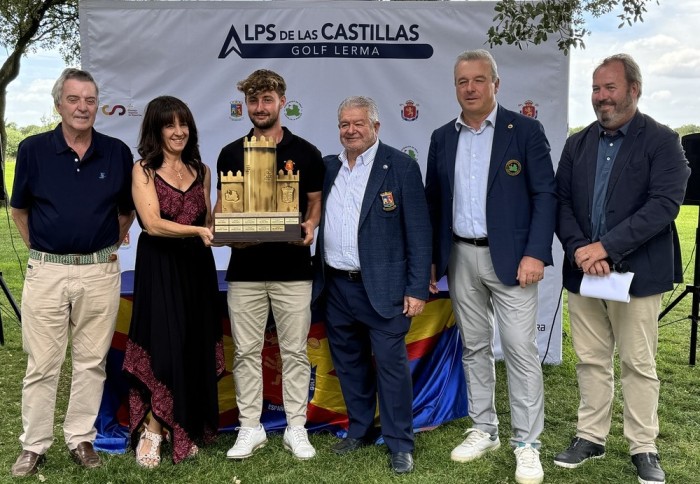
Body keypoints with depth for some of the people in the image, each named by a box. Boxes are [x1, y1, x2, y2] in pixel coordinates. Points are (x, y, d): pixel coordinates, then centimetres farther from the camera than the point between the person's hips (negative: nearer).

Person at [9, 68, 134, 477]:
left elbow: (127, 209, 15)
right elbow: (20, 209, 9)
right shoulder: (33, 149, -2)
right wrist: (39, 249, 9)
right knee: (41, 365, 6)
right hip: (47, 271, -1)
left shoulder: (117, 153, 2)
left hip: (100, 272, 1)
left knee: (92, 362, 9)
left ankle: (82, 439, 23)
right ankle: (35, 446, 18)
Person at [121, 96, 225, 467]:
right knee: (165, 345, -8)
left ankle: (184, 429, 18)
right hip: (159, 267, -4)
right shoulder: (143, 170, -2)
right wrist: (196, 231, -27)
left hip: (196, 267, 5)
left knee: (195, 348, 6)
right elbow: (152, 224, -14)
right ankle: (152, 430, 5)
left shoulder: (201, 171, 12)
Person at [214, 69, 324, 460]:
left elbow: (316, 204, 7)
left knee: (295, 352, 5)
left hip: (293, 268, -1)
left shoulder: (306, 153, 2)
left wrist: (310, 227, -14)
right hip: (245, 269, 2)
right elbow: (222, 207, 11)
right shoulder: (231, 154, 7)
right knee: (246, 353, 7)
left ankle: (297, 428, 16)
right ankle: (250, 428, 18)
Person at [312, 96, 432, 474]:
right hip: (336, 287, 5)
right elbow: (313, 218, 14)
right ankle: (360, 430, 31)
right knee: (348, 363, 15)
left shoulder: (401, 166, -6)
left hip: (382, 287, -5)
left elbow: (418, 232, -8)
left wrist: (417, 288, -12)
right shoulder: (328, 167, 9)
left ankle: (400, 444, 13)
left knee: (391, 364, 0)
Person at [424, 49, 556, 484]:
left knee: (521, 350, -3)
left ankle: (527, 444, 7)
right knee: (474, 348, 12)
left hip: (511, 257, -4)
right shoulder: (443, 138, 9)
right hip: (461, 257, 5)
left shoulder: (526, 130, -4)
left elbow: (546, 194, -7)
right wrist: (431, 260, 8)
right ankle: (484, 430, 26)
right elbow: (433, 202, 12)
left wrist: (535, 253, -16)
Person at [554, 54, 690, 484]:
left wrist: (606, 247, -19)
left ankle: (644, 447, 19)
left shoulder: (662, 141, -4)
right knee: (591, 361, 12)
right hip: (583, 270, 4)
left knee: (639, 364, 4)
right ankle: (591, 437, 25)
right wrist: (578, 249, -11)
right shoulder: (578, 144, 11)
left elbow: (664, 204, -15)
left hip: (637, 272, -4)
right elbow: (561, 202, 6)